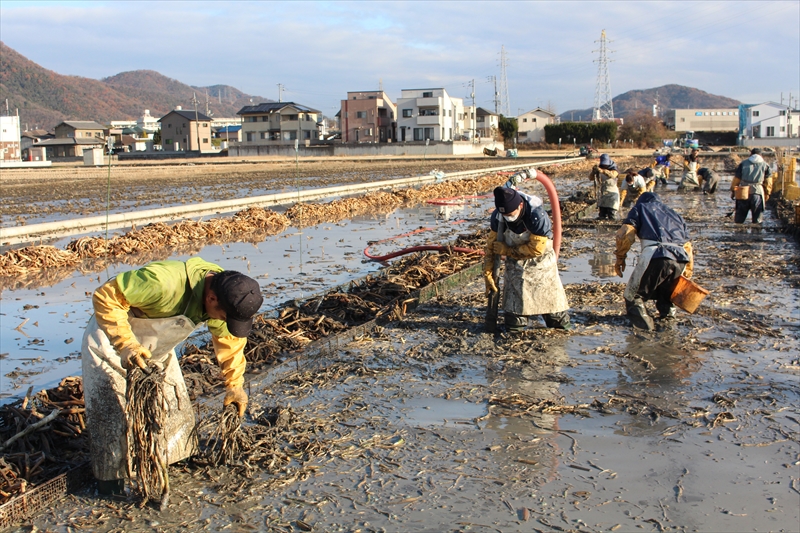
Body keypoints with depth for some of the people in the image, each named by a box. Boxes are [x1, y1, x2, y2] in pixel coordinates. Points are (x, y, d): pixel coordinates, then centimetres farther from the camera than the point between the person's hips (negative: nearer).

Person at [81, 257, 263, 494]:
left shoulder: (225, 291, -18)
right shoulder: (164, 283, -41)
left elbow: (229, 338, -1)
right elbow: (106, 297, -34)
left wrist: (234, 385, 2)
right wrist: (126, 344, -43)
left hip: (157, 349, 7)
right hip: (111, 340, -7)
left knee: (174, 407, 11)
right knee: (112, 414, -6)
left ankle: (170, 459, 32)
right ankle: (110, 473, 13)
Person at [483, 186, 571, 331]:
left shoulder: (538, 216, -33)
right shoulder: (498, 217, -18)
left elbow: (536, 248, -27)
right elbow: (491, 246, -6)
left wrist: (507, 250, -21)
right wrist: (488, 275, -6)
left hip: (541, 261, -3)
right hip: (515, 264, 3)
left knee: (552, 299, 2)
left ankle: (565, 336, 21)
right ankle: (514, 338, 17)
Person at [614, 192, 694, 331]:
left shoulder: (640, 208, 26)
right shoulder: (676, 215, 38)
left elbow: (625, 233, 8)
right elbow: (687, 246, 33)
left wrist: (620, 259, 12)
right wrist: (688, 272, 38)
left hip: (655, 255, -5)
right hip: (681, 259, 5)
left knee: (633, 296, 6)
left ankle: (643, 321, -12)